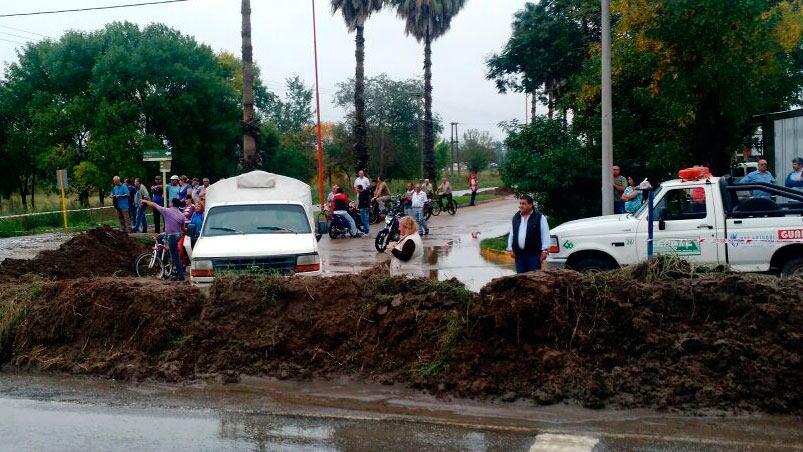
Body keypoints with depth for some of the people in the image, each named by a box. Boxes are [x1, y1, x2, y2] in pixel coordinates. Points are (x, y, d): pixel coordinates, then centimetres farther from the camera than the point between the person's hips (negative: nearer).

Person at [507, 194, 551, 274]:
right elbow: (511, 235, 19)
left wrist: (545, 250, -10)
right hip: (519, 255, 5)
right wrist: (511, 249, 11)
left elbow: (545, 235, -4)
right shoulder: (516, 218, 15)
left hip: (534, 255, -5)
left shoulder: (539, 218, 0)